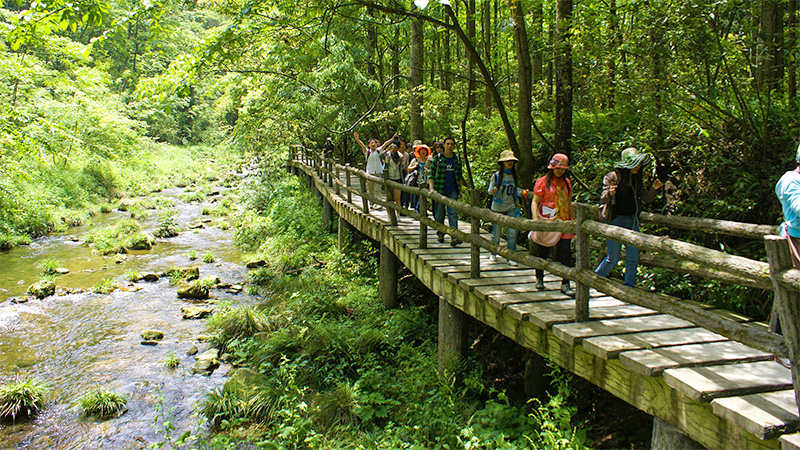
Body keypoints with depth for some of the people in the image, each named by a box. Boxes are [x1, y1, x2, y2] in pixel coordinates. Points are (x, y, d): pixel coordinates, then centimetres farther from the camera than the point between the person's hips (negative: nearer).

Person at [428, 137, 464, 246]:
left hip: (452, 191, 1)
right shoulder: (437, 158, 0)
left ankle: (454, 236, -12)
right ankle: (440, 233, 24)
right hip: (439, 190, -1)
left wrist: (460, 188, 14)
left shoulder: (457, 159, 9)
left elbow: (459, 175, 18)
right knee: (439, 213, 5)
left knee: (453, 213, -7)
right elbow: (431, 174, -1)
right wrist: (431, 188, -12)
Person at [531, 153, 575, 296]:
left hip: (563, 222, 3)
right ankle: (539, 279, 28)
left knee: (565, 253, -5)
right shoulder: (542, 182, -2)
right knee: (542, 253, 7)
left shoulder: (566, 182, 13)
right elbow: (535, 201, -3)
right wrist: (535, 220, -15)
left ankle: (565, 284, -1)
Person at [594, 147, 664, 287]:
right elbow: (603, 199, -12)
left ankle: (629, 286, 15)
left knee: (633, 257, 3)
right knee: (613, 258, 1)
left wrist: (653, 189, -9)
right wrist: (609, 193, -35)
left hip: (632, 220, 5)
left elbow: (646, 199, 10)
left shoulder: (637, 179, 8)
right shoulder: (612, 177, -8)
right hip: (615, 220, -5)